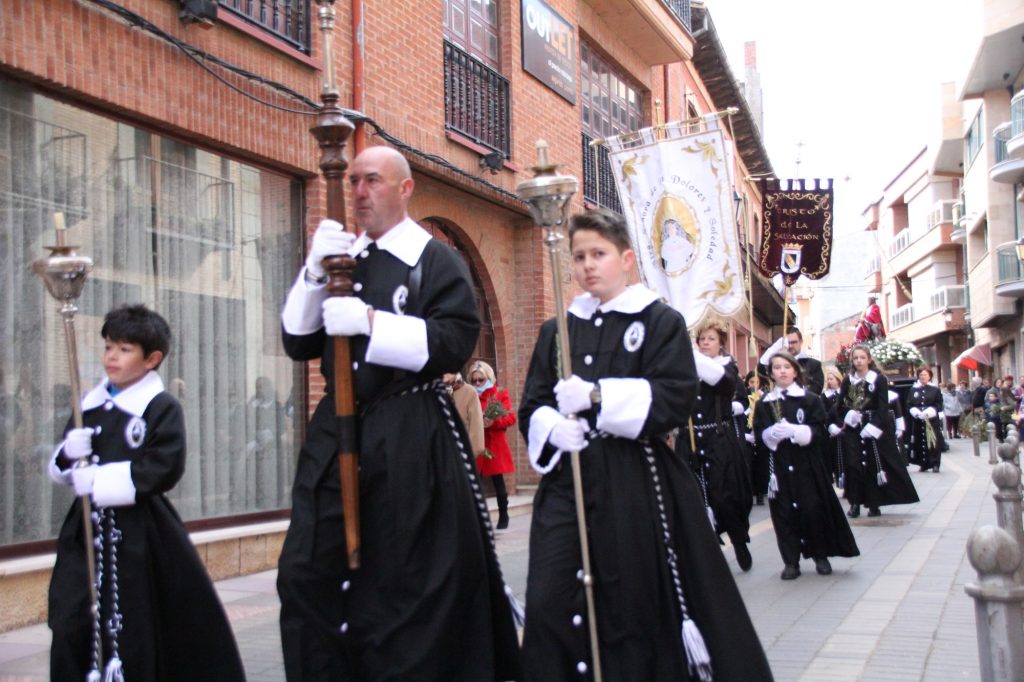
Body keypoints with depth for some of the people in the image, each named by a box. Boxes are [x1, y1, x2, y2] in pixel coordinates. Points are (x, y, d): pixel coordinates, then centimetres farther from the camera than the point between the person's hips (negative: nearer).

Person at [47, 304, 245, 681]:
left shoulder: (163, 407, -6)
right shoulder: (90, 406, 12)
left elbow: (164, 469, -18)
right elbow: (61, 468, 19)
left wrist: (101, 480, -17)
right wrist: (68, 455, -5)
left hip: (140, 533, -5)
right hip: (88, 527, 6)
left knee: (135, 629, 1)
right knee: (72, 622, 3)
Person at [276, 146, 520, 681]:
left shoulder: (436, 260, 1)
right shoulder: (338, 259, 17)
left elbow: (455, 341, -12)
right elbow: (297, 343, 11)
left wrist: (372, 323, -21)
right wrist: (313, 273, -4)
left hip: (411, 440, -5)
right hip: (335, 431, 5)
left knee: (409, 586, 0)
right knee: (304, 575, 1)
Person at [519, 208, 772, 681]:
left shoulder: (660, 321, 3)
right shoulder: (555, 332, 15)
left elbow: (674, 398, -9)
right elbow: (532, 406, 13)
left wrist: (596, 397, -20)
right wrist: (552, 428, -11)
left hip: (637, 486, -3)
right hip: (568, 483, 3)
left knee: (638, 609, 1)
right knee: (550, 606, -6)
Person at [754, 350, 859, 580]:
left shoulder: (810, 400, 2)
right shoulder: (764, 404, 8)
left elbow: (819, 431, -5)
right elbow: (759, 434, 3)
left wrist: (794, 431, -19)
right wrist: (772, 433, -18)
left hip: (807, 464, -1)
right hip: (779, 465, 1)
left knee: (813, 508, -2)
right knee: (785, 512, 0)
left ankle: (821, 556, 14)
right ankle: (791, 561, 5)